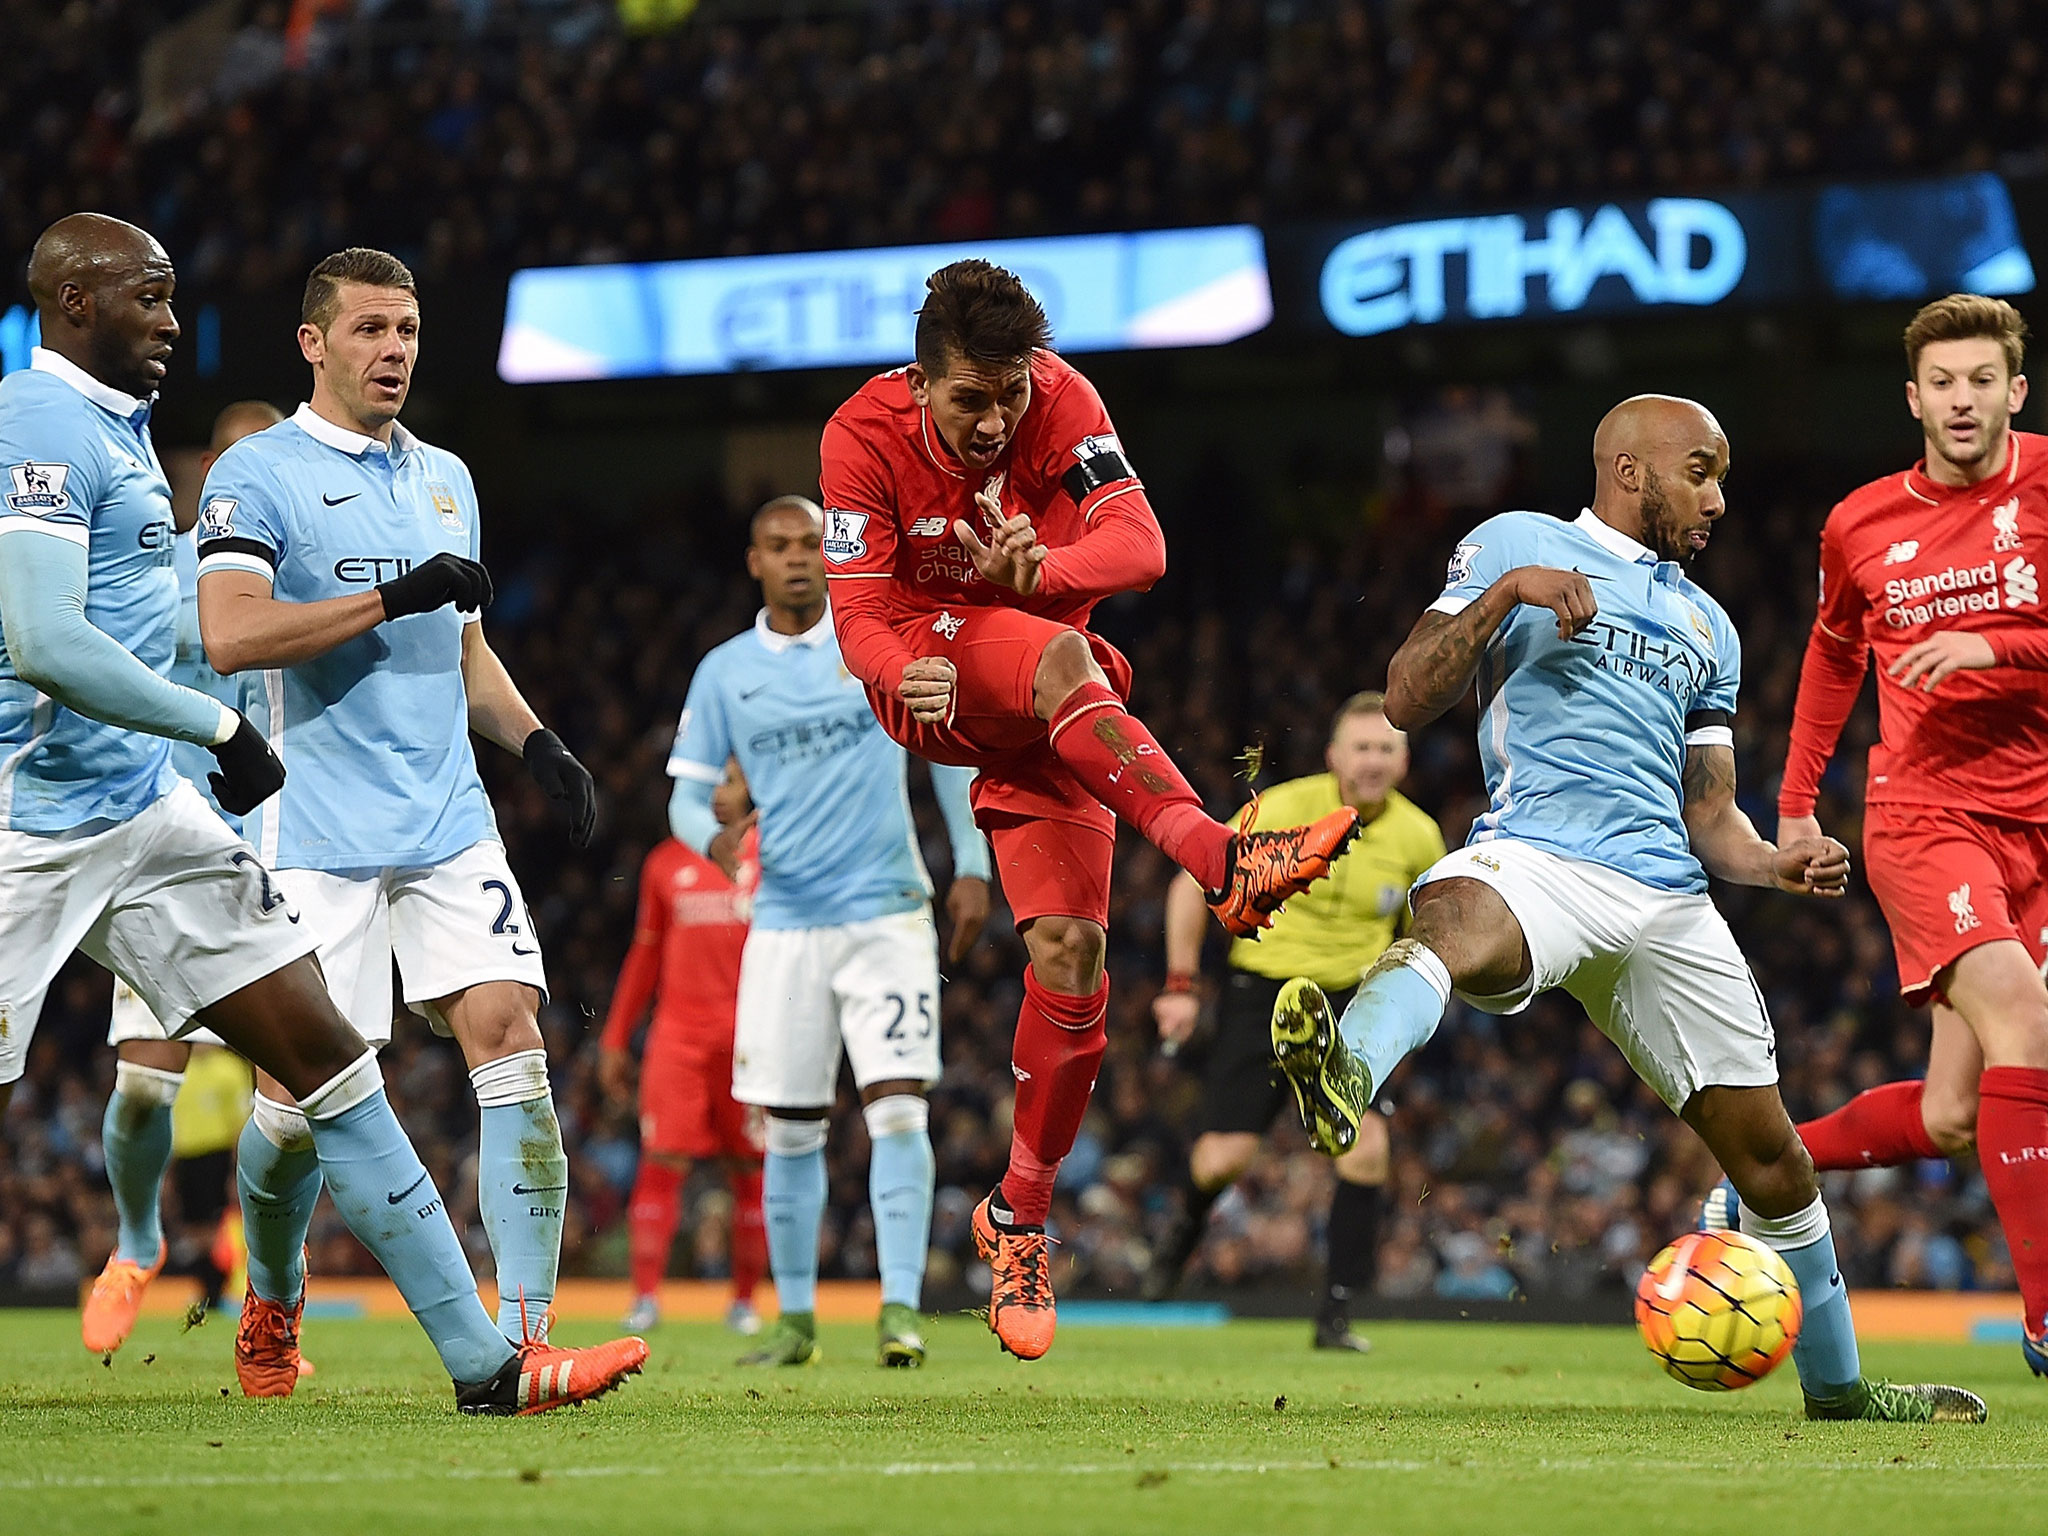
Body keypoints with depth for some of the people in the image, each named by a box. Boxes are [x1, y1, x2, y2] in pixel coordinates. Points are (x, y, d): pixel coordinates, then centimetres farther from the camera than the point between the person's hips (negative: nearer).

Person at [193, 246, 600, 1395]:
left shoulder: (445, 479, 18)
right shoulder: (258, 474, -3)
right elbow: (231, 633, -18)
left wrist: (538, 741, 12)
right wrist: (397, 595, -18)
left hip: (449, 824, 5)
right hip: (317, 836, -5)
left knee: (511, 1035, -12)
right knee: (300, 1092, -2)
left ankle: (525, 1331, -14)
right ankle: (272, 1304, 26)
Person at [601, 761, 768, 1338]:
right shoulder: (667, 862, 12)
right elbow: (646, 955, 18)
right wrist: (615, 1037, 16)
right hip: (678, 1030, 1)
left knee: (751, 1171, 3)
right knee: (662, 1161, -9)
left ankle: (744, 1299, 12)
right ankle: (646, 1295, -10)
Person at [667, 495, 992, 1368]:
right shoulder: (725, 672, 6)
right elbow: (686, 793, 7)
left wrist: (971, 868, 3)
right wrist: (713, 837, -16)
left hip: (886, 911, -2)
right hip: (785, 923, 2)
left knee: (897, 1106, -13)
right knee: (790, 1127, 3)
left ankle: (901, 1306, -12)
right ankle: (795, 1319, 13)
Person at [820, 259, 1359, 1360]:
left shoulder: (1061, 402, -13)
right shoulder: (864, 437, -15)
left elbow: (1139, 542, -23)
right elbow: (858, 616, -18)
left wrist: (1043, 570, -43)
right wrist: (909, 675, -41)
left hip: (1046, 714, 2)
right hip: (930, 671, -2)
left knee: (1069, 954, -11)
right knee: (1060, 659, -37)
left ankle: (1019, 1218, 4)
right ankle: (1220, 862, -50)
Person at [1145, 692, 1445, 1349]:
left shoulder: (1418, 837, -5)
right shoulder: (1284, 809, -14)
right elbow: (1193, 882, -5)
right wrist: (1181, 985, -8)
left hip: (1353, 999, 2)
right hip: (1263, 991, -2)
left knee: (1366, 1143, -19)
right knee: (1225, 1157, -10)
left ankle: (1335, 1314, -9)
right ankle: (1187, 1225, 29)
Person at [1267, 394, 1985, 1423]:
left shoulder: (1706, 626, 31)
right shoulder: (1516, 545, 14)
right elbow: (1406, 702, 4)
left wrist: (1775, 863, 7)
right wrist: (1504, 595, -9)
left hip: (1667, 902, 6)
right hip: (1536, 856, -6)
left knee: (1771, 1160, 7)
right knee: (1453, 924, -42)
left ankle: (1837, 1386, 25)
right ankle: (1344, 1078, -73)